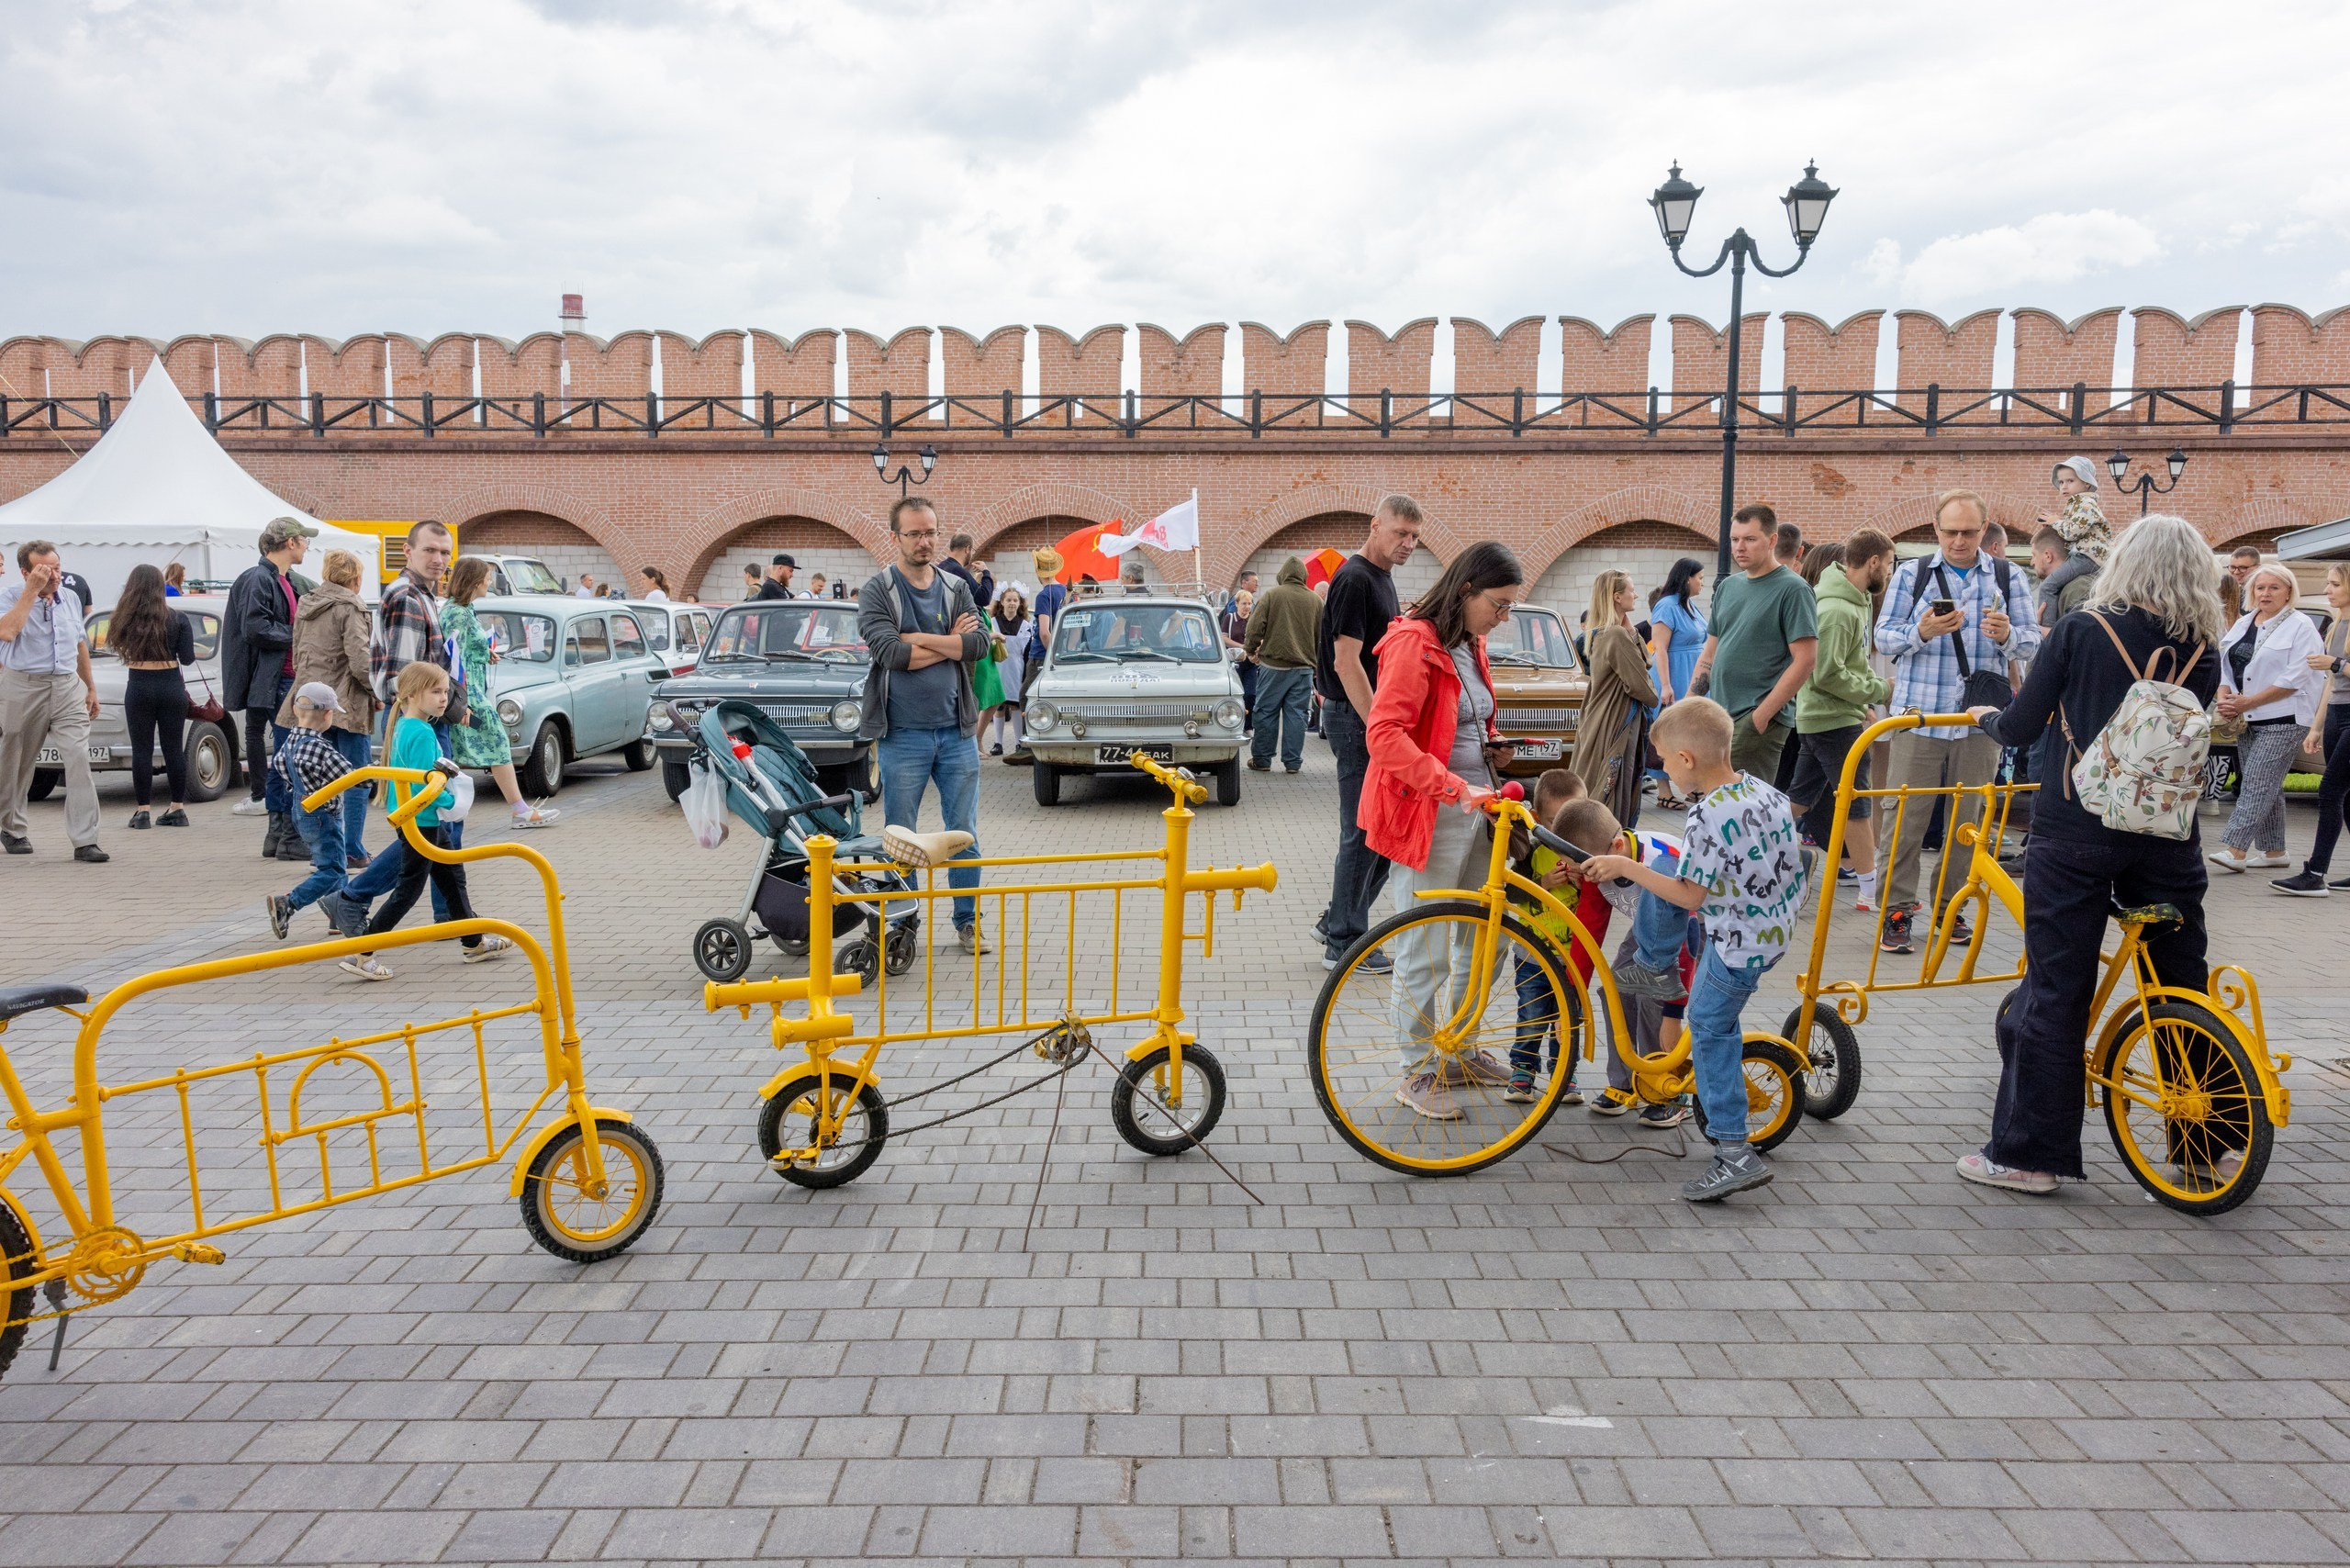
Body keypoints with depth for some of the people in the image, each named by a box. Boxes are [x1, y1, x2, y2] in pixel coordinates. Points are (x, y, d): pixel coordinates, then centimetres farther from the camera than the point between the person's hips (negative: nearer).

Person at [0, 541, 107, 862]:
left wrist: (91, 687, 22)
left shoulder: (71, 599, 10)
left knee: (79, 760, -12)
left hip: (68, 689, 3)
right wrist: (32, 590, -20)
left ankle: (85, 841, -14)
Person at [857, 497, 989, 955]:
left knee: (964, 835, 9)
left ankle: (968, 921, 20)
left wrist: (917, 638, -14)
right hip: (903, 734, -2)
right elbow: (890, 653, -17)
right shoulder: (877, 591, -2)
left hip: (956, 731, 3)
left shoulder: (957, 588, 7)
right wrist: (950, 642, -9)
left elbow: (979, 644, -8)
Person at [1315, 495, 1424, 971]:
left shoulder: (1381, 577, 15)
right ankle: (1344, 944, 6)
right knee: (1364, 833, -4)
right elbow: (1347, 662, -21)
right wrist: (1378, 727, -22)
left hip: (1374, 715, 10)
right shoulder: (1355, 579, -15)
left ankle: (1337, 922, 22)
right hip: (1356, 718, -10)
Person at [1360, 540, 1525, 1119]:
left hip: (1474, 810, 9)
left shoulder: (1470, 646, 15)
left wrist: (1493, 750, 9)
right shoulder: (1414, 642, -14)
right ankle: (1417, 1073, 13)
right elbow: (1385, 735, -25)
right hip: (1426, 814, -9)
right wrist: (1454, 787, -32)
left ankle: (1462, 1049, 31)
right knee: (1425, 951, -1)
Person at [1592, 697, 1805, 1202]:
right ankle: (1656, 969, 37)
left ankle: (1735, 1155, 11)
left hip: (1739, 943, -9)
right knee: (1660, 876, 17)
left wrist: (1625, 867, -13)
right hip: (1780, 922, 9)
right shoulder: (1765, 791, -4)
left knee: (1711, 1032, 6)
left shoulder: (1707, 820, -29)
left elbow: (1689, 898, -22)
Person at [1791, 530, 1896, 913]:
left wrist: (1864, 703, 9)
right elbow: (1827, 675, -23)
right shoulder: (1838, 610, -21)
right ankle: (1872, 892, 7)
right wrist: (1879, 691, -14)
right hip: (1835, 721, -10)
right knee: (1857, 804, -1)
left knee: (1800, 799, 12)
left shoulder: (1854, 601, 11)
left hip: (1817, 718, 10)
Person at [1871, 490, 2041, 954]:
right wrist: (1921, 632, -18)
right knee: (1906, 817, -4)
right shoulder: (1911, 573, 5)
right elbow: (1883, 637, 2)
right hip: (1918, 713, -2)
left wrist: (2007, 635, -15)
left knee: (1966, 819, 7)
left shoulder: (2008, 577, 9)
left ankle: (1950, 905, 19)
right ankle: (1897, 910, 2)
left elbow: (2032, 641, 7)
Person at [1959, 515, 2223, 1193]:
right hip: (2169, 837, 3)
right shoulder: (2202, 652, 3)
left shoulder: (2082, 630, -6)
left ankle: (2027, 1153, 7)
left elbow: (2019, 728, -5)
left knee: (2054, 991, 2)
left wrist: (1986, 716, 16)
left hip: (2075, 837, -3)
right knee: (2182, 989, 15)